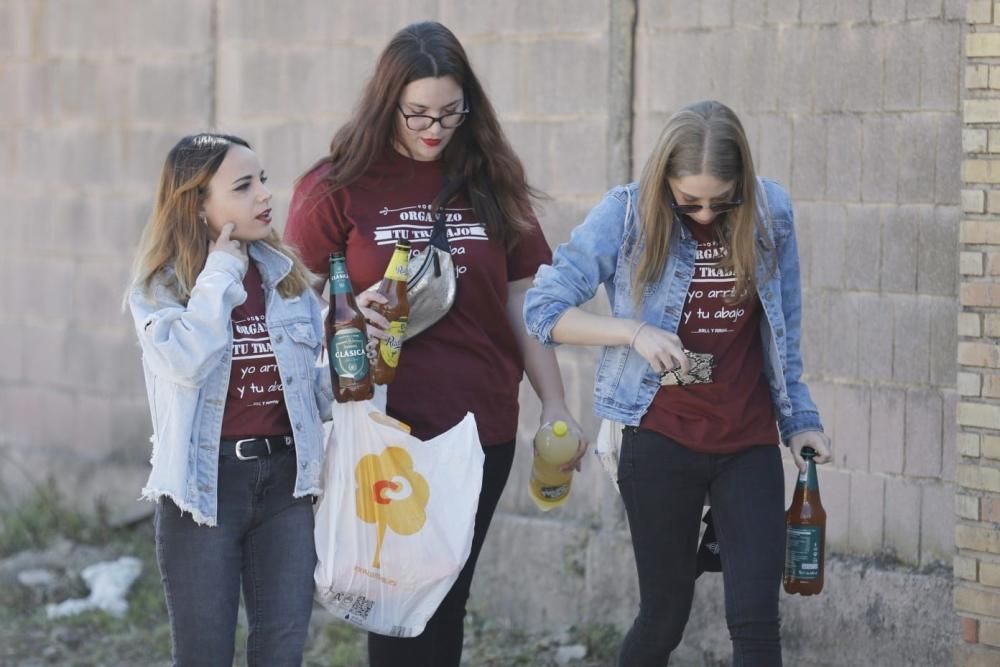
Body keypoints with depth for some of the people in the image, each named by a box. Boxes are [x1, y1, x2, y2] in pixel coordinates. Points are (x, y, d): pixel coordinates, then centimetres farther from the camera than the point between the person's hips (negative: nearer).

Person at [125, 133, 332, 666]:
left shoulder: (287, 277, 7)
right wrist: (220, 274, -16)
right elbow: (188, 361, -26)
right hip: (207, 480, -3)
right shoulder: (160, 287, -5)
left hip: (285, 478, 3)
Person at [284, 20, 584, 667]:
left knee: (449, 599, 9)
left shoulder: (490, 183, 7)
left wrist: (556, 405, 6)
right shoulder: (340, 187, -3)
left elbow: (522, 304, 10)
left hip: (481, 426, 3)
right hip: (386, 428, -3)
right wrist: (350, 311, -21)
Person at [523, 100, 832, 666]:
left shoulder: (769, 212, 0)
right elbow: (543, 310, -8)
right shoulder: (627, 215, -8)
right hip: (661, 443, -2)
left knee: (756, 619, -6)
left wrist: (799, 419, 9)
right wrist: (633, 332, -20)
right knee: (665, 616, 5)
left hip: (750, 444, 2)